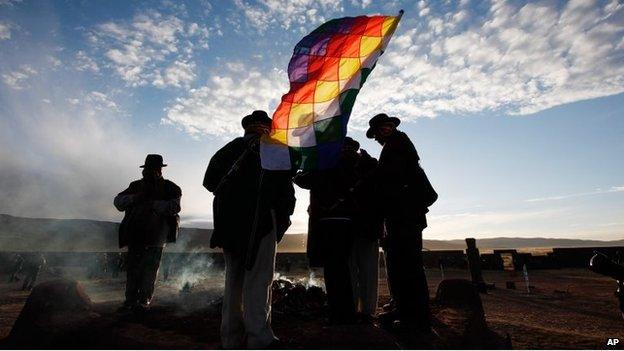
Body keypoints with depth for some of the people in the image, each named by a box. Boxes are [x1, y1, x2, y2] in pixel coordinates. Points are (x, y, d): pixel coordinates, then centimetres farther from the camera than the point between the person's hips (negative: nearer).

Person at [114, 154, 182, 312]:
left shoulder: (170, 188, 2)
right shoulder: (136, 186, 17)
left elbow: (174, 207, -13)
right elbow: (118, 201, 11)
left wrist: (152, 204, -18)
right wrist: (135, 198, -8)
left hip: (156, 235, -4)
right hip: (136, 232, 4)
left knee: (150, 266, -3)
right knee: (132, 266, 4)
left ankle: (145, 300, 6)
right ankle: (130, 299, 14)